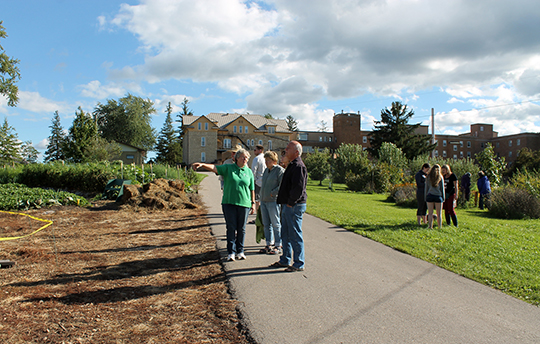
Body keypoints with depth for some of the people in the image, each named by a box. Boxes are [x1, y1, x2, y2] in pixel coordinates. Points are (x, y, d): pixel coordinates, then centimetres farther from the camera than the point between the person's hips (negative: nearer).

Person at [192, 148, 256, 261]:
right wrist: (202, 165, -30)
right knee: (231, 228, 1)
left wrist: (253, 203, 10)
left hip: (244, 204, 2)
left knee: (241, 229, 8)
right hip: (229, 203, -2)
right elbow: (214, 168, -13)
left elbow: (252, 189, 13)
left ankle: (240, 251, 21)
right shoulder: (228, 168, 2)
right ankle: (231, 252, 8)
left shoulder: (249, 172, 9)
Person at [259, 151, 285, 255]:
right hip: (263, 201, 8)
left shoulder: (280, 170, -8)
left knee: (276, 224, -1)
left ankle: (278, 246, 6)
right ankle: (269, 245, 18)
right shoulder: (266, 170, 17)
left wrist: (272, 194, -16)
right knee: (266, 224, 10)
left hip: (273, 201, -8)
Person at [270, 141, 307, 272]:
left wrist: (290, 203, -17)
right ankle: (285, 260, 29)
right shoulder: (292, 165, 16)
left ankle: (299, 264, 9)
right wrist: (285, 204, 16)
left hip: (294, 207, -10)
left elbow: (298, 188, -25)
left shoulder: (298, 167, -17)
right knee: (285, 235, 17)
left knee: (295, 236, -2)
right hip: (287, 206, 10)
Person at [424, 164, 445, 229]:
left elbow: (426, 188, 5)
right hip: (438, 196, -1)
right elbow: (442, 188, 4)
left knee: (430, 213, 2)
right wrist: (443, 198, 9)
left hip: (430, 196, 1)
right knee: (439, 214, 5)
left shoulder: (428, 177, 4)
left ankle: (430, 227, -1)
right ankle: (440, 227, 7)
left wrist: (425, 197, 11)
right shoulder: (440, 177, 2)